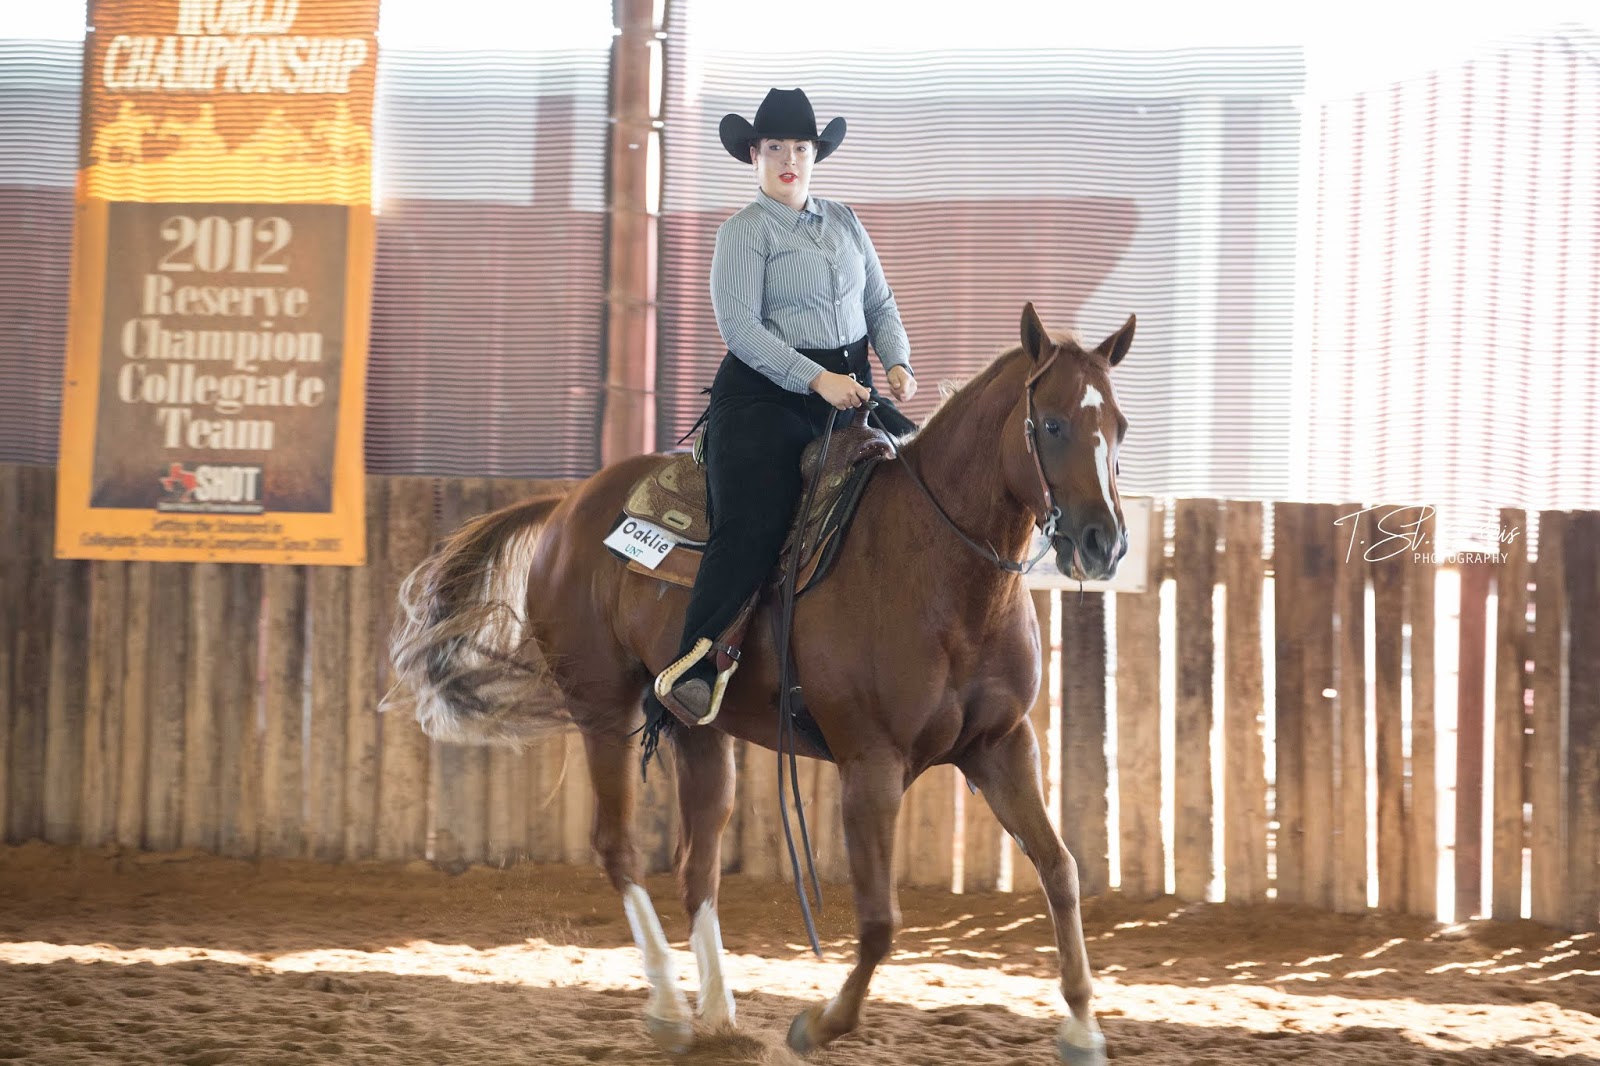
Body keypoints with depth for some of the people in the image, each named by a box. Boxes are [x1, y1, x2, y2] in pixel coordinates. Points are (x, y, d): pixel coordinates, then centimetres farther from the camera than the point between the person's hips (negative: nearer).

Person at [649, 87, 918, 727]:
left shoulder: (844, 223, 15)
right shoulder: (745, 232, -4)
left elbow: (880, 304, 18)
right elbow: (741, 327, -13)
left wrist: (897, 363, -2)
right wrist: (817, 379, -21)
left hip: (850, 391, 7)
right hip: (767, 394, -7)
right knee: (750, 529, -20)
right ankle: (689, 673, -21)